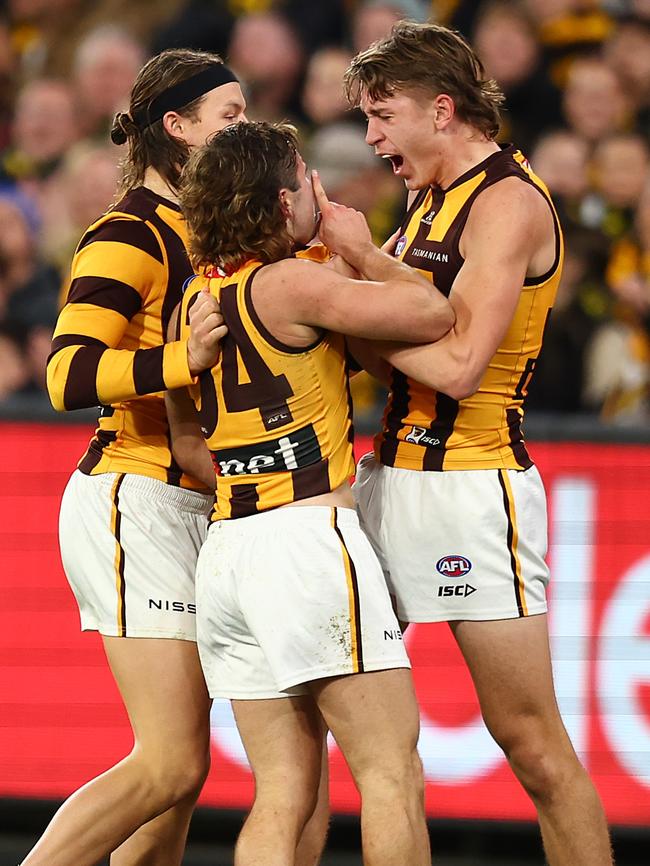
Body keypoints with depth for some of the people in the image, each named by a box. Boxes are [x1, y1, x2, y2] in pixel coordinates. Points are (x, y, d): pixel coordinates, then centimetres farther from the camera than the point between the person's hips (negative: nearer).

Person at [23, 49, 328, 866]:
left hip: (193, 510, 9)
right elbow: (69, 376, -21)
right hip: (138, 504, -9)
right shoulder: (129, 235, -11)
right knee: (172, 765, -12)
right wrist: (180, 360, -35)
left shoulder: (196, 231, 17)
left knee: (176, 769, 6)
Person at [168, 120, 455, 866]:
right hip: (307, 537, -8)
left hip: (225, 547, 8)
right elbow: (434, 316, -12)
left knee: (281, 795, 5)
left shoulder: (195, 300, 15)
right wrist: (364, 252, 3)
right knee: (393, 775, -4)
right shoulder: (292, 284, -10)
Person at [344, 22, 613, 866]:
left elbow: (456, 365, -21)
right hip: (389, 476, 9)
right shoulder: (433, 201, 17)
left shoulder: (509, 202, -12)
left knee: (528, 735, -5)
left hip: (471, 488, -9)